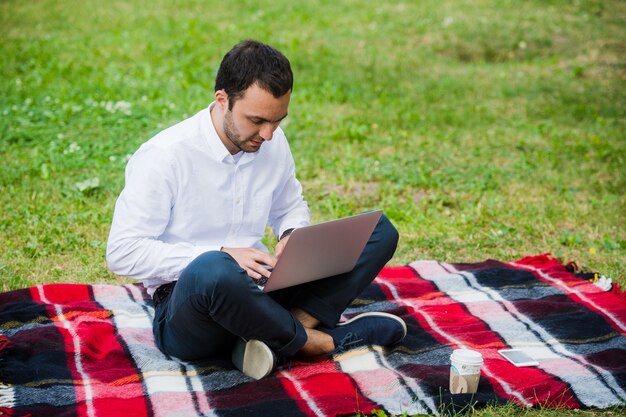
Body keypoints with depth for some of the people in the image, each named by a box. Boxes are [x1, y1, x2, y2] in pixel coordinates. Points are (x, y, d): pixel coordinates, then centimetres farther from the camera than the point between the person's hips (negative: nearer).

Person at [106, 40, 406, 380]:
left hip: (258, 291, 6)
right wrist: (222, 254, -24)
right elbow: (122, 253, -17)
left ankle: (273, 337, -21)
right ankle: (315, 340, -17)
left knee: (379, 231, -4)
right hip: (185, 311, -6)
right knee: (214, 270, -44)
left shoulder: (273, 142, 5)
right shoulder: (164, 157, -14)